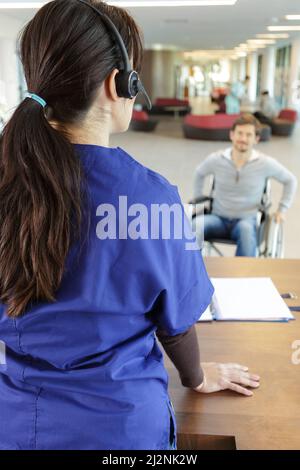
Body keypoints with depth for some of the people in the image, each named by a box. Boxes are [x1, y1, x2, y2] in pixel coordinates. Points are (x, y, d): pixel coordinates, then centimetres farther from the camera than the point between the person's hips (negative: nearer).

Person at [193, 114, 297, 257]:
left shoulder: (265, 163, -4)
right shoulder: (216, 159, -1)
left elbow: (290, 180, 13)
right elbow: (199, 173, 22)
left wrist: (282, 209, 6)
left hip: (247, 220, -1)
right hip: (219, 218, 1)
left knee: (245, 228, -40)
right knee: (197, 224, -34)